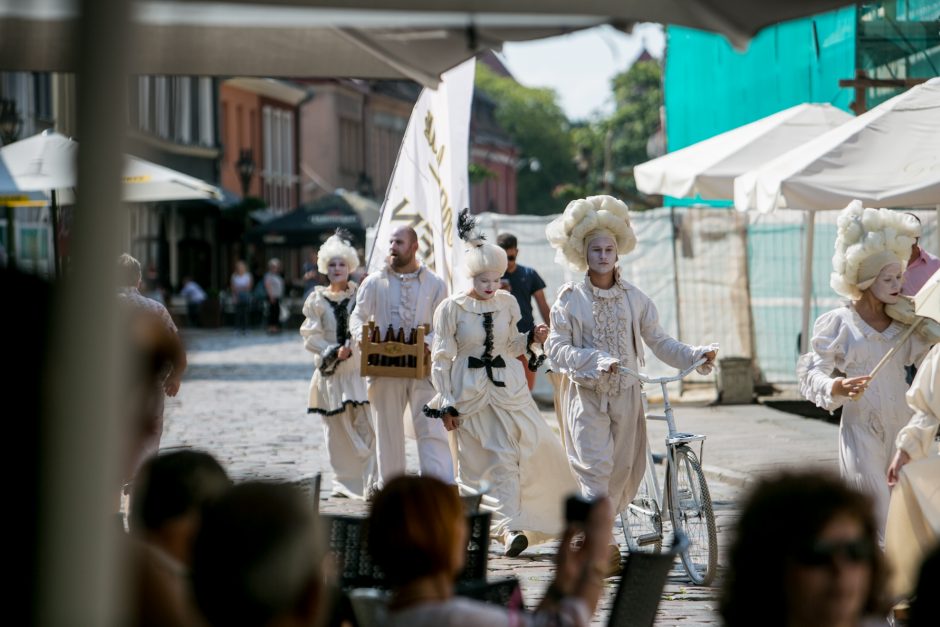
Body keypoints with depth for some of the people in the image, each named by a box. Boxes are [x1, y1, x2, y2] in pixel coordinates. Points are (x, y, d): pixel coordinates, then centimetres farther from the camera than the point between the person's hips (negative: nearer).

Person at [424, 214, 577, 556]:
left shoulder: (507, 303, 5)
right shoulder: (451, 309, -6)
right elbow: (441, 359, -3)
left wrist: (531, 338, -1)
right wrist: (446, 404, -6)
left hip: (508, 387, 3)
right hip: (470, 393, -3)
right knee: (474, 462, -2)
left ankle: (509, 526, -3)